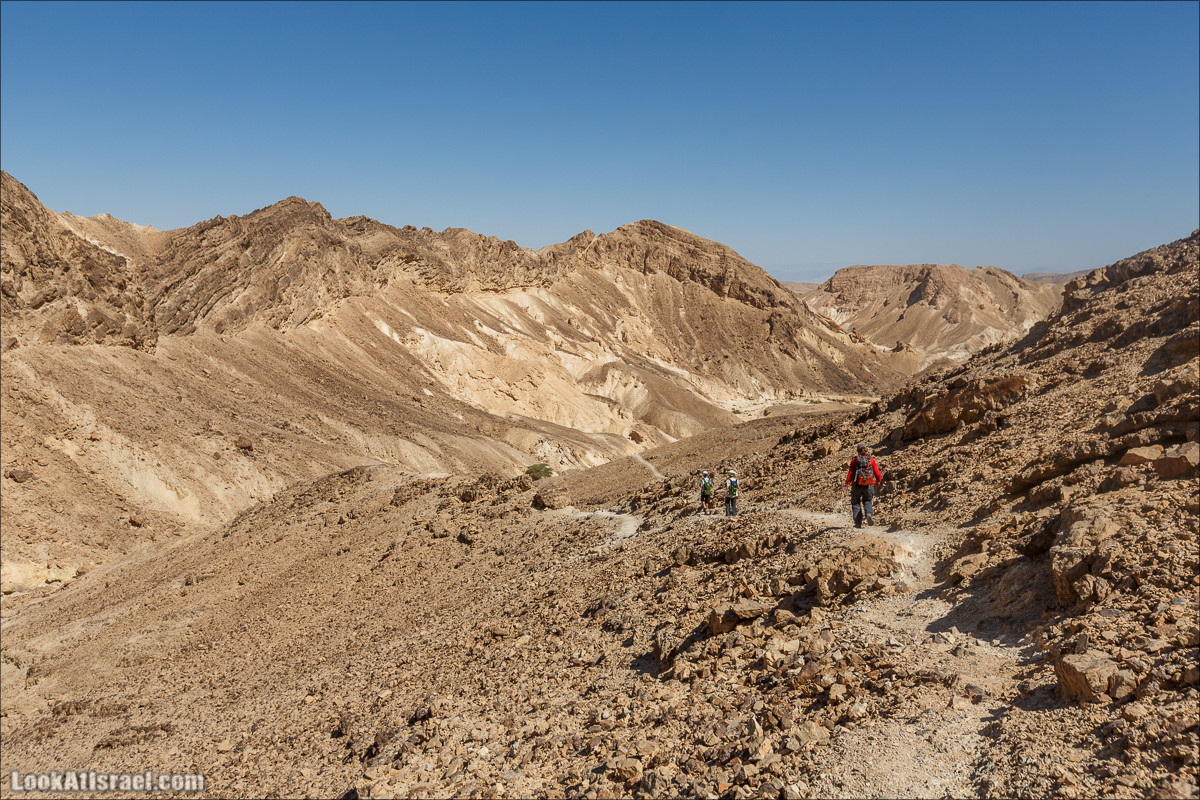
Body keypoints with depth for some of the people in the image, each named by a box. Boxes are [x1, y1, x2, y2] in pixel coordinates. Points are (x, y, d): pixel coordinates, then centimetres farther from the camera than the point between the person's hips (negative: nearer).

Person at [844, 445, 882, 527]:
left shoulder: (855, 460, 0)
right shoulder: (871, 460, 4)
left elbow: (851, 473, -7)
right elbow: (877, 474, 4)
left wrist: (846, 485, -6)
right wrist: (878, 480, 25)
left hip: (857, 485, -1)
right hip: (869, 486, 1)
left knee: (856, 503, 13)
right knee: (867, 501, 20)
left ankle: (858, 523, 4)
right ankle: (869, 514, -10)